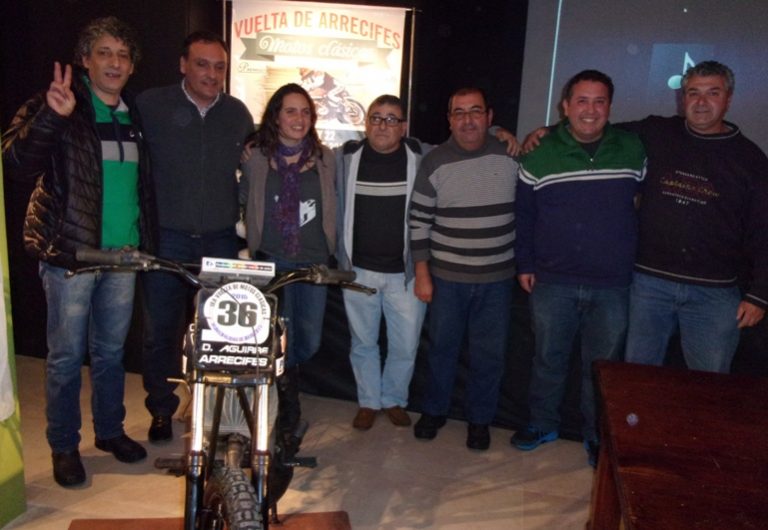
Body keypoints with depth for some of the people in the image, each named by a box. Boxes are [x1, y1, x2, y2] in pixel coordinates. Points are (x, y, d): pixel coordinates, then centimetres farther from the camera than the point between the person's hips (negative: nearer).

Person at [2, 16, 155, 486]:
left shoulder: (134, 115, 11)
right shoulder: (56, 108, -5)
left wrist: (146, 241, 12)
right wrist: (50, 116, -33)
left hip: (123, 252, 5)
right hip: (70, 252, -5)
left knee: (112, 350, 15)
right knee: (67, 355, 4)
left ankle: (111, 430, 31)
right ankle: (64, 446, 21)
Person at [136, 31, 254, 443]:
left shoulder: (238, 113, 5)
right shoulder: (151, 105, -4)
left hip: (221, 239, 2)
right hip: (166, 239, -2)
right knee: (161, 331, 6)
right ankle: (161, 409, 26)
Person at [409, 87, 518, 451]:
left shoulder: (510, 158, -3)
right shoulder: (435, 162, -5)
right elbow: (419, 221, -2)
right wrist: (421, 273, -4)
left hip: (497, 277, 1)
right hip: (447, 277, 0)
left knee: (489, 353, 10)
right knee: (442, 347, 14)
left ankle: (480, 418, 30)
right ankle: (434, 410, 35)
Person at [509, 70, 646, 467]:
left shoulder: (633, 150, 0)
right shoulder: (539, 155, -1)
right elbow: (523, 213, 4)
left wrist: (638, 260, 7)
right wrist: (524, 264, 2)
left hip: (613, 285, 0)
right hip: (552, 281, 0)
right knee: (548, 359, 14)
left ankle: (597, 437, 31)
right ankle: (542, 423, 35)